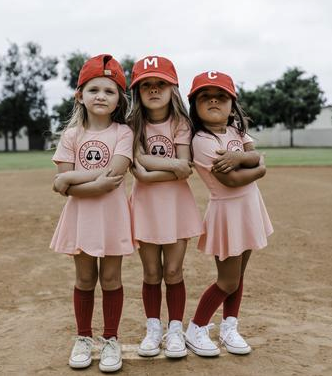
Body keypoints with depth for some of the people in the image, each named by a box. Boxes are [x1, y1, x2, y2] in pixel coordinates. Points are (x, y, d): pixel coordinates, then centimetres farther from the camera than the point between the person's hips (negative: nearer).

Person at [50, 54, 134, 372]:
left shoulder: (123, 133, -4)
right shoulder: (71, 134, 1)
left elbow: (114, 173, -18)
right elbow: (64, 183, -6)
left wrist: (71, 178, -16)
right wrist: (96, 183, -19)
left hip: (112, 214, -1)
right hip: (80, 213, 2)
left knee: (110, 277, 7)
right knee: (85, 278, 12)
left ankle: (110, 340, 22)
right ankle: (84, 338, 28)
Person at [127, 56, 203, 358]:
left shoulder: (180, 124, -2)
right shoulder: (134, 126, -2)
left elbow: (185, 170, -11)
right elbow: (139, 170, -13)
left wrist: (151, 170, -18)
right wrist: (172, 165, -16)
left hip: (176, 203, 0)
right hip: (146, 205, 1)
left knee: (173, 271, 4)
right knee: (152, 273, 8)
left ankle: (175, 329, 19)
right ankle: (153, 328, 24)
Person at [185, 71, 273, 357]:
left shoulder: (236, 130, 7)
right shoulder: (202, 140, -19)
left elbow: (256, 156, -5)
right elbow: (232, 179, -22)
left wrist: (238, 156, -24)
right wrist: (260, 169, -8)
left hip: (250, 207, 7)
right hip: (227, 210, -7)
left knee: (238, 276, 15)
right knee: (228, 281, 0)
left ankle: (229, 328, 29)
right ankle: (196, 330, 17)